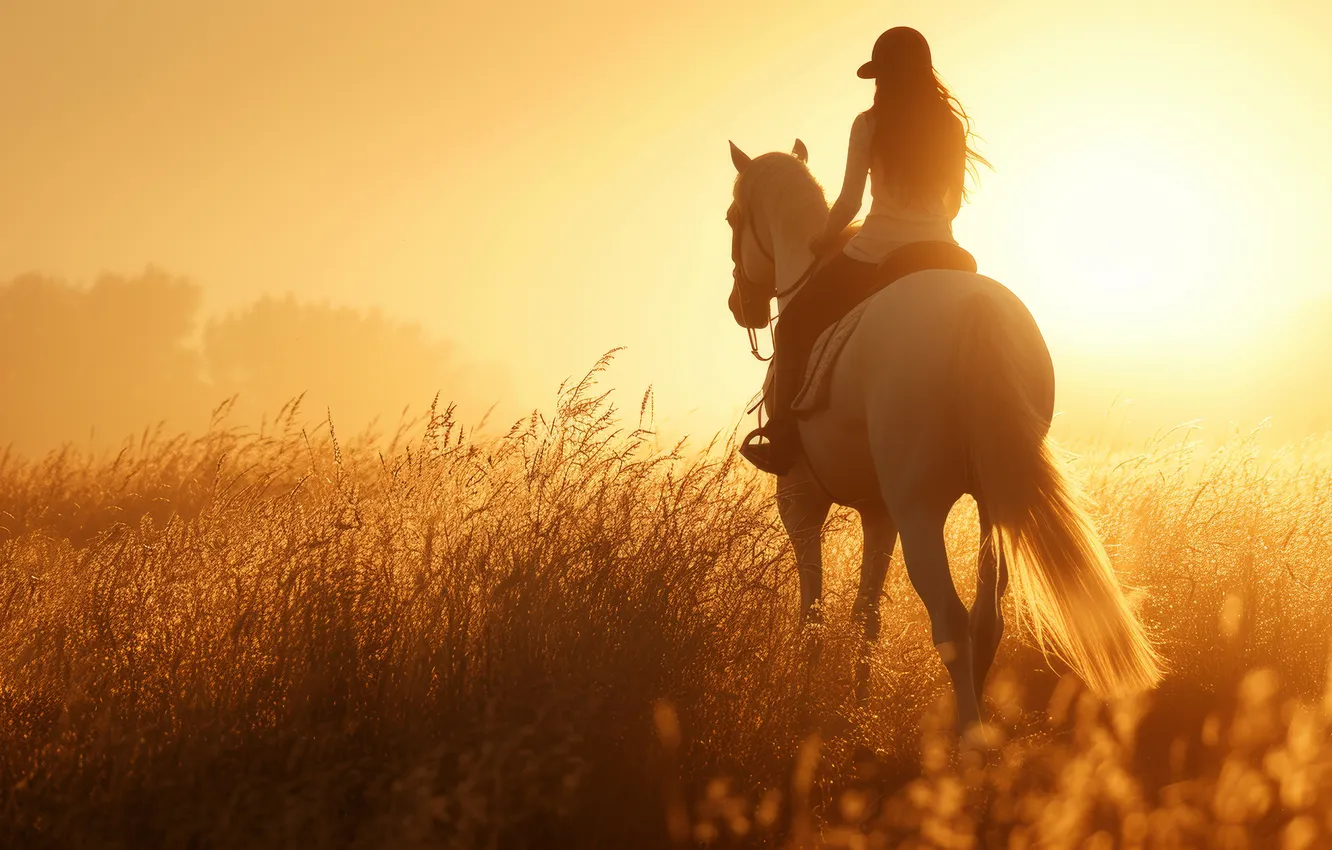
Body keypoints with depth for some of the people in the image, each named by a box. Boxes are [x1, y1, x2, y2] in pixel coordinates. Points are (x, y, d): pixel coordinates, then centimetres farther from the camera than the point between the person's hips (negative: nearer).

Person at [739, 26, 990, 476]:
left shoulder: (869, 125, -6)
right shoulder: (952, 126, 7)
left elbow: (849, 202, -7)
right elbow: (954, 201, 15)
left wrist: (822, 242, 10)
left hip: (876, 254, -4)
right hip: (940, 255, 4)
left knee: (795, 324, 11)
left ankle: (783, 439, -2)